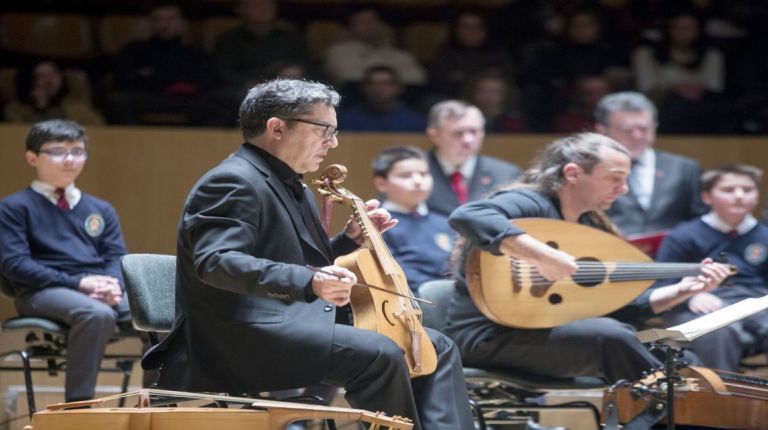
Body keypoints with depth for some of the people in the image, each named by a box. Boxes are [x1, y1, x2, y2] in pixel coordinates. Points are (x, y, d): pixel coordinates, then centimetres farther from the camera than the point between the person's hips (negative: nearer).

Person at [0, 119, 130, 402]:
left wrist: (114, 285, -12)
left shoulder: (100, 210, 24)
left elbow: (117, 257, 15)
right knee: (97, 314, -39)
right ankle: (78, 404, -35)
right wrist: (78, 282, -15)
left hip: (100, 291, 5)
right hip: (43, 291, -5)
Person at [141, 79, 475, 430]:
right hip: (244, 336, -11)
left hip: (300, 326, 11)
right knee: (378, 355, -31)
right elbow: (215, 261, -27)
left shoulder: (290, 187, 20)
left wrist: (350, 239, 13)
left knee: (437, 348, 5)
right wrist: (308, 282, -38)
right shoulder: (235, 183, -11)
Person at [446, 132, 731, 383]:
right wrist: (542, 257, -38)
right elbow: (466, 216, -35)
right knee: (611, 337, -25)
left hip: (545, 333, 9)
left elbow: (621, 307, 15)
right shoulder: (529, 204, -13)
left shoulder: (591, 227, 13)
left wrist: (684, 289, 3)